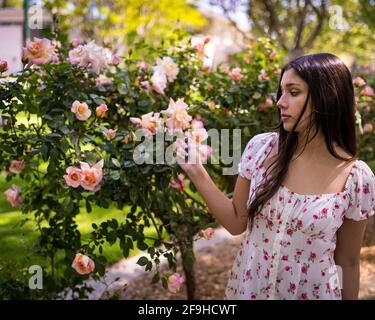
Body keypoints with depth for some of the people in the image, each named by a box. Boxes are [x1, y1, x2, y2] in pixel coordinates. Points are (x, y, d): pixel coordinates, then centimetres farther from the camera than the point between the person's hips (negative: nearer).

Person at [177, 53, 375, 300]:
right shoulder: (261, 148, -10)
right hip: (247, 288, 3)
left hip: (311, 292, -2)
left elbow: (348, 262, -4)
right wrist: (196, 172, -10)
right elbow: (236, 222, -1)